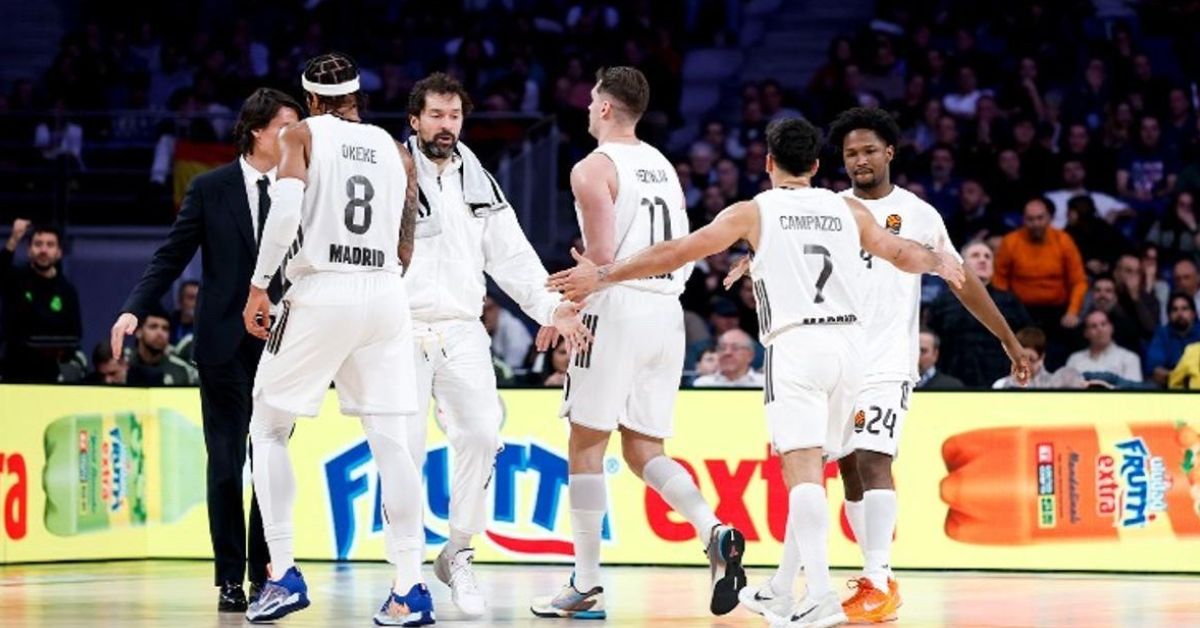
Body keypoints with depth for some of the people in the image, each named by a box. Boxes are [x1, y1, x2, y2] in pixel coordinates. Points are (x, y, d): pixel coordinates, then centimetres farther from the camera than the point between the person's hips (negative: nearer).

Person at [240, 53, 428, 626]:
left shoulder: (302, 135, 3)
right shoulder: (395, 150, 16)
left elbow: (285, 209, -14)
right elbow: (407, 250, 15)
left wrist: (258, 286, -9)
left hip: (321, 293, -3)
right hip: (385, 295, 4)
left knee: (268, 428, 11)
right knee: (390, 442, 3)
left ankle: (283, 573, 3)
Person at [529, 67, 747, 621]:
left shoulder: (594, 169, -7)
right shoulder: (664, 167, 17)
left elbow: (602, 258, -16)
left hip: (617, 310, -7)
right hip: (667, 312, 7)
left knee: (586, 446, 3)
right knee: (644, 450, 9)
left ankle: (587, 586, 4)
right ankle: (715, 531, -16)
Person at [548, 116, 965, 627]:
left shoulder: (754, 212, 3)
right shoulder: (847, 210, 14)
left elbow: (676, 252, 1)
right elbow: (902, 255, 26)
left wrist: (603, 276, 8)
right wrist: (939, 260, 48)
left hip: (796, 346, -5)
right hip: (849, 341, 5)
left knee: (803, 470, -12)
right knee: (808, 469, 16)